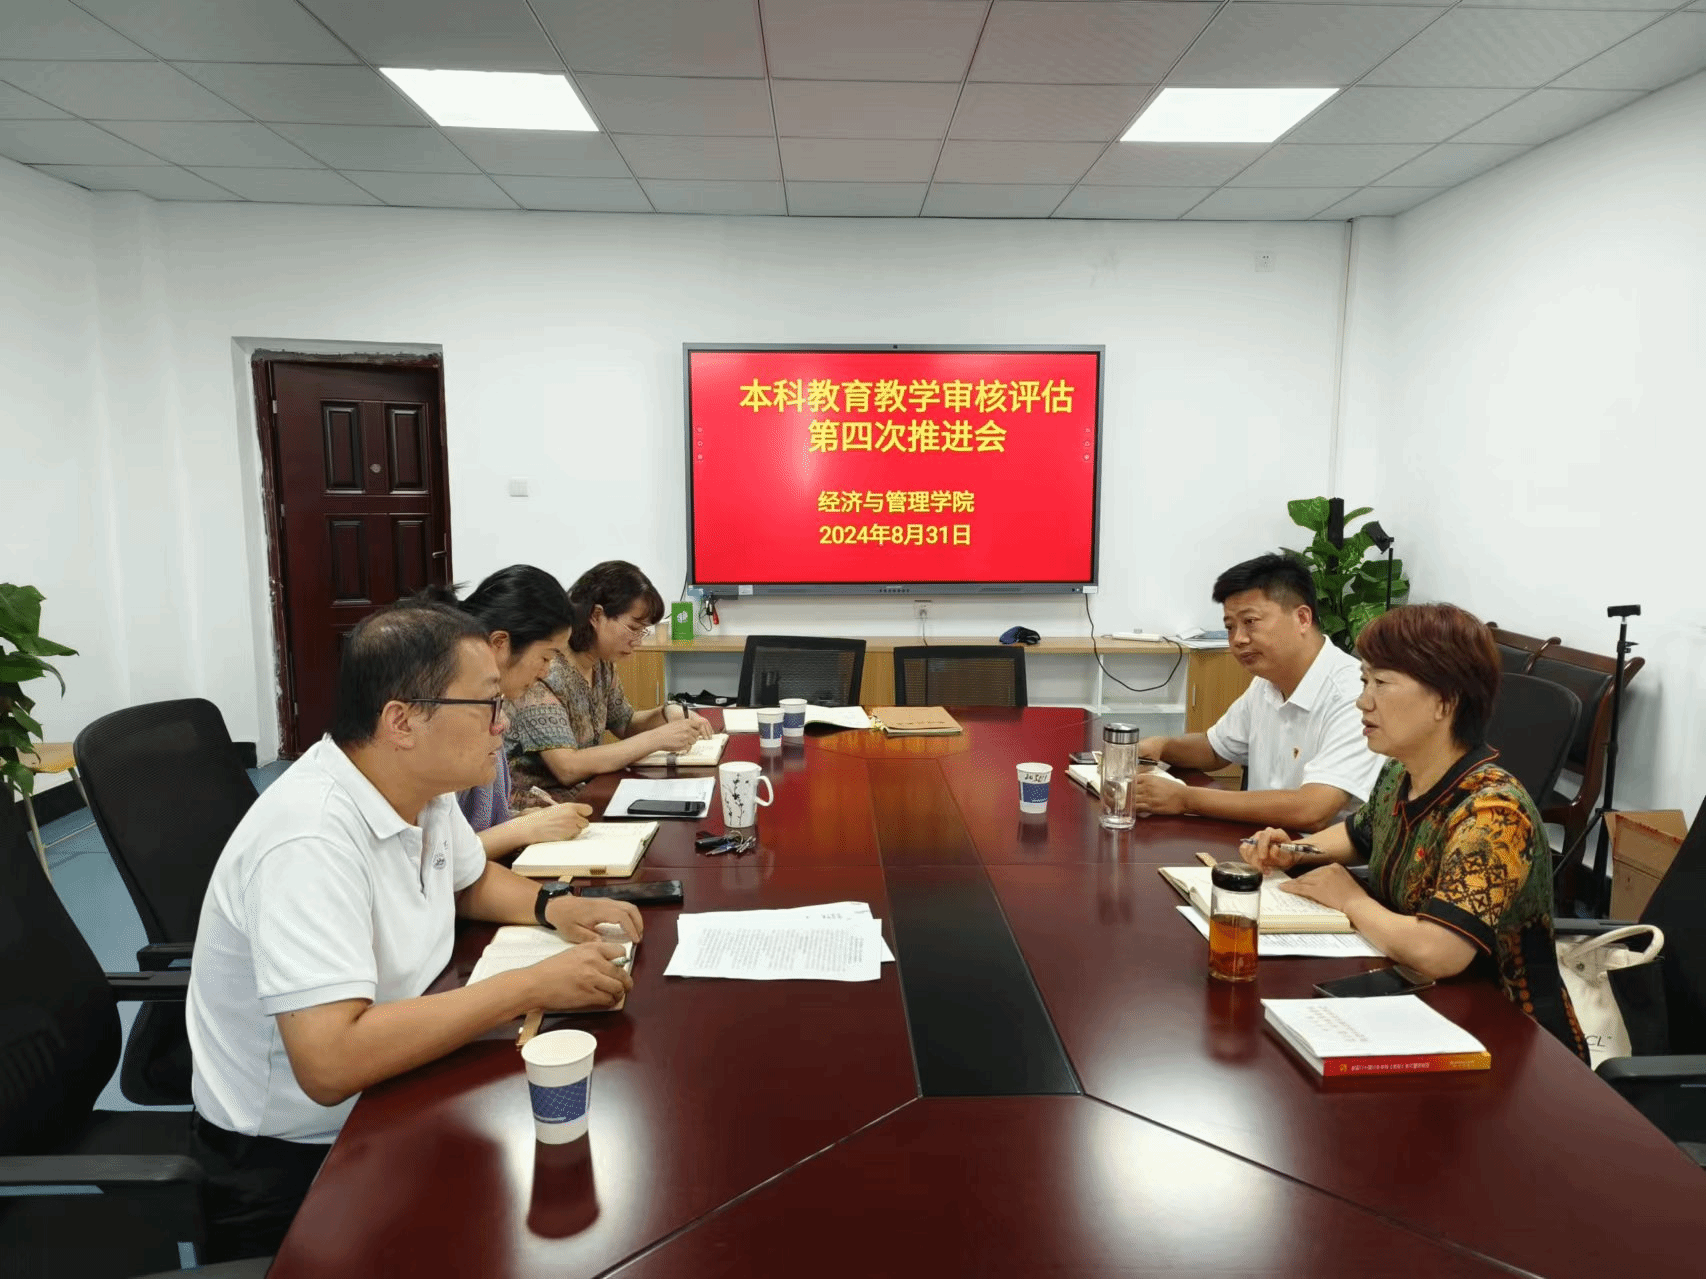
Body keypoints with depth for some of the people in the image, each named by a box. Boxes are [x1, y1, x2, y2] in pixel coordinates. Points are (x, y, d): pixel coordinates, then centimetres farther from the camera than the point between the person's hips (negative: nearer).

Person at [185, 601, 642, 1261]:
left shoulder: (422, 788, -4)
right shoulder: (311, 840, -29)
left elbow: (469, 881, 16)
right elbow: (330, 1064, -35)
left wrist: (554, 906, -4)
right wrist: (531, 985, -30)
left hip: (383, 1105, 7)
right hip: (296, 1161, -7)